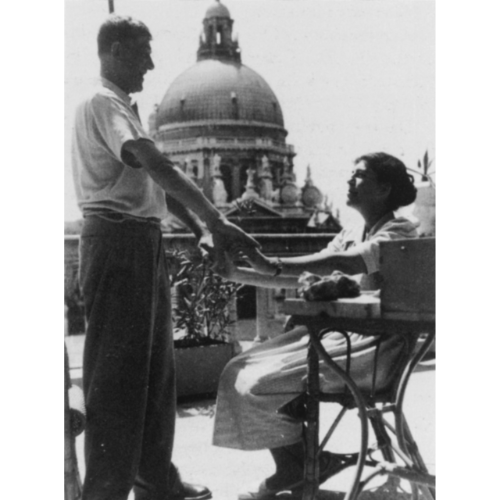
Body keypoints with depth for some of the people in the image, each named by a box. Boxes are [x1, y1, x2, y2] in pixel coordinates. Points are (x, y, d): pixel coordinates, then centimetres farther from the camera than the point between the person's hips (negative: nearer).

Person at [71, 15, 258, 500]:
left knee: (154, 366, 15)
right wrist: (217, 221, -24)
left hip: (143, 242, 10)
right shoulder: (101, 104, -11)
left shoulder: (123, 107, 20)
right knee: (116, 370, -5)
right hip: (117, 240, -10)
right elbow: (158, 166, -23)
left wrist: (201, 230, 12)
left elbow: (157, 178, 19)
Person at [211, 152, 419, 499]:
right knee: (239, 372, -5)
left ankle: (310, 463, 4)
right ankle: (291, 471, 1)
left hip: (370, 347, -8)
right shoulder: (350, 236, 19)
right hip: (334, 333, 8)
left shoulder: (400, 232, -7)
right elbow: (301, 279, 13)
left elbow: (345, 263, -25)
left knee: (259, 385, -19)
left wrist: (273, 264, -33)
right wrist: (237, 274, 3)